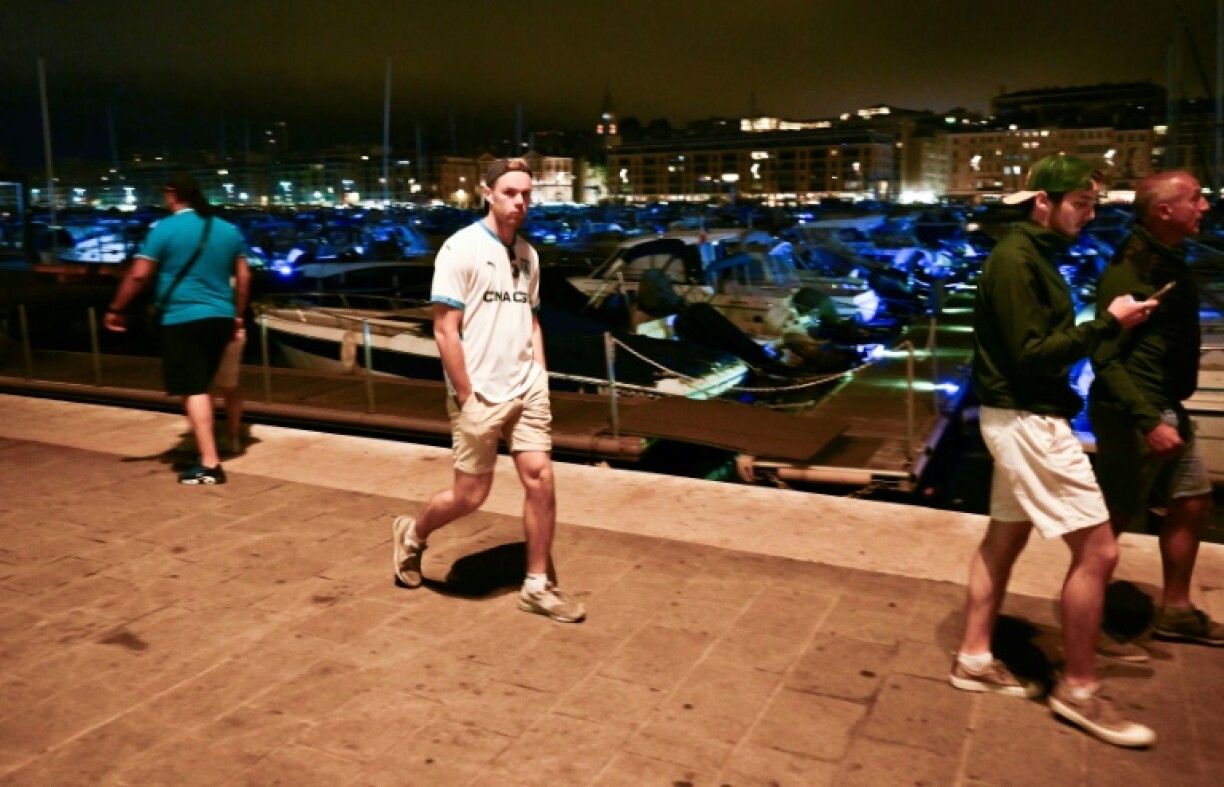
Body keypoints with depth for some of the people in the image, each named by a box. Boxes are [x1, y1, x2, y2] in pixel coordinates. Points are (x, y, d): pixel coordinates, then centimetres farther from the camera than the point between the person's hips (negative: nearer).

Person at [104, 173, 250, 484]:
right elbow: (244, 277, 11)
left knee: (193, 391, -6)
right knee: (202, 387, 20)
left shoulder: (165, 228, -6)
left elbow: (138, 274, -7)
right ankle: (204, 442, 30)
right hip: (220, 318, 6)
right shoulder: (229, 230, 10)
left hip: (183, 319, -6)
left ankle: (209, 465, -11)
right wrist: (238, 316, 20)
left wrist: (115, 309, 4)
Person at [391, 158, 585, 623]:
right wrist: (467, 397, -14)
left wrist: (540, 379, 8)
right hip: (481, 395, -5)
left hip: (526, 389, 6)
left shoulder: (527, 254, 10)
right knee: (470, 495, 3)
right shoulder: (461, 248, -10)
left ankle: (538, 586, 13)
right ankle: (411, 535, 33)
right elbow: (444, 330, -13)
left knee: (540, 479, -1)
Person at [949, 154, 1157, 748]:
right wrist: (1107, 323, -18)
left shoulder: (1032, 254, 13)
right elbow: (1033, 354, -21)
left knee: (1004, 538, 16)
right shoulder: (1016, 260, -17)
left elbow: (1039, 342, 11)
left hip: (1024, 417, 10)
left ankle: (974, 658, 27)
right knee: (1097, 550, -4)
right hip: (1028, 421, -10)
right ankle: (1078, 689, 10)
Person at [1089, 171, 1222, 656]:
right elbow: (1107, 358, -24)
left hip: (1166, 408, 10)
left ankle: (1175, 611, 32)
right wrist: (1148, 420, -30)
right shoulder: (1129, 271, -19)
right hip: (1131, 414, -10)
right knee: (1114, 517, -1)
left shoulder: (1169, 260, 11)